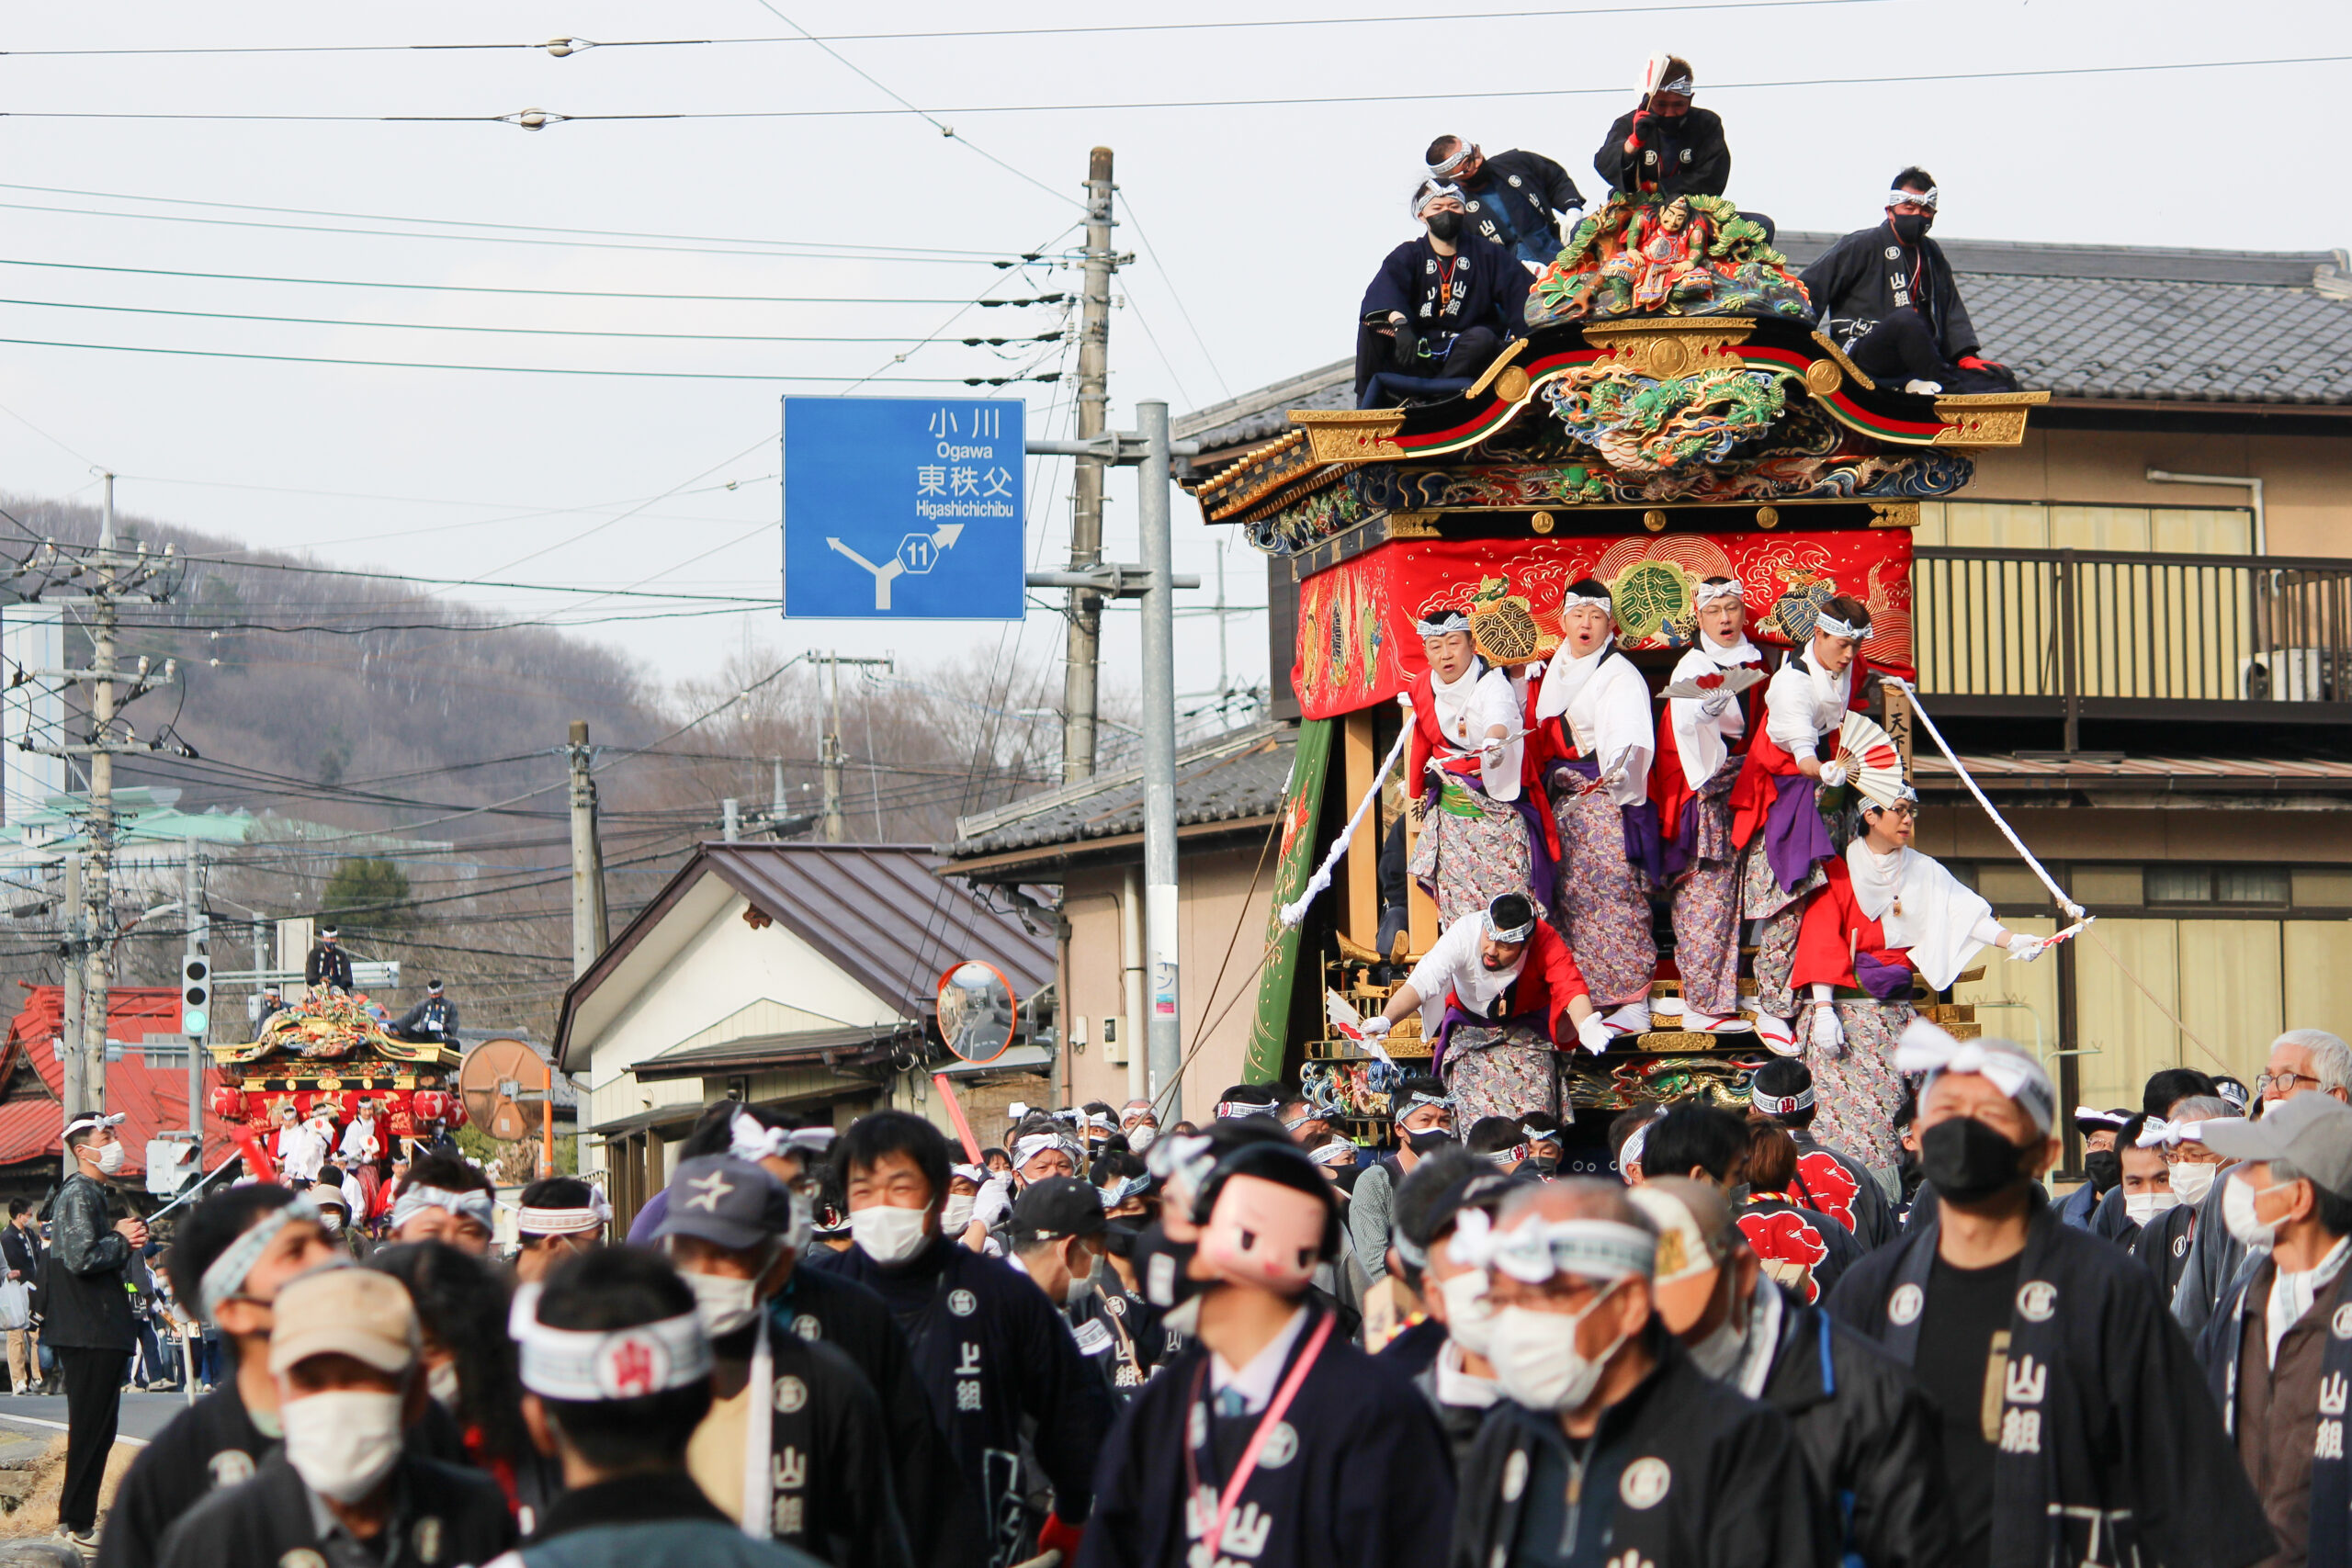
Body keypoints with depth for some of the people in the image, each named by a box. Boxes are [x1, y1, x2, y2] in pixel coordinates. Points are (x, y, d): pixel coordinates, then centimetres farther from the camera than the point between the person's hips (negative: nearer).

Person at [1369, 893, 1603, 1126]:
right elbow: (1419, 984, -41)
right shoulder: (1463, 934, -33)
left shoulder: (1545, 941, -31)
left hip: (1527, 1026, 0)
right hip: (1470, 1025, 0)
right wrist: (1385, 1021, -59)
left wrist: (1586, 1026, -65)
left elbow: (1572, 988, -42)